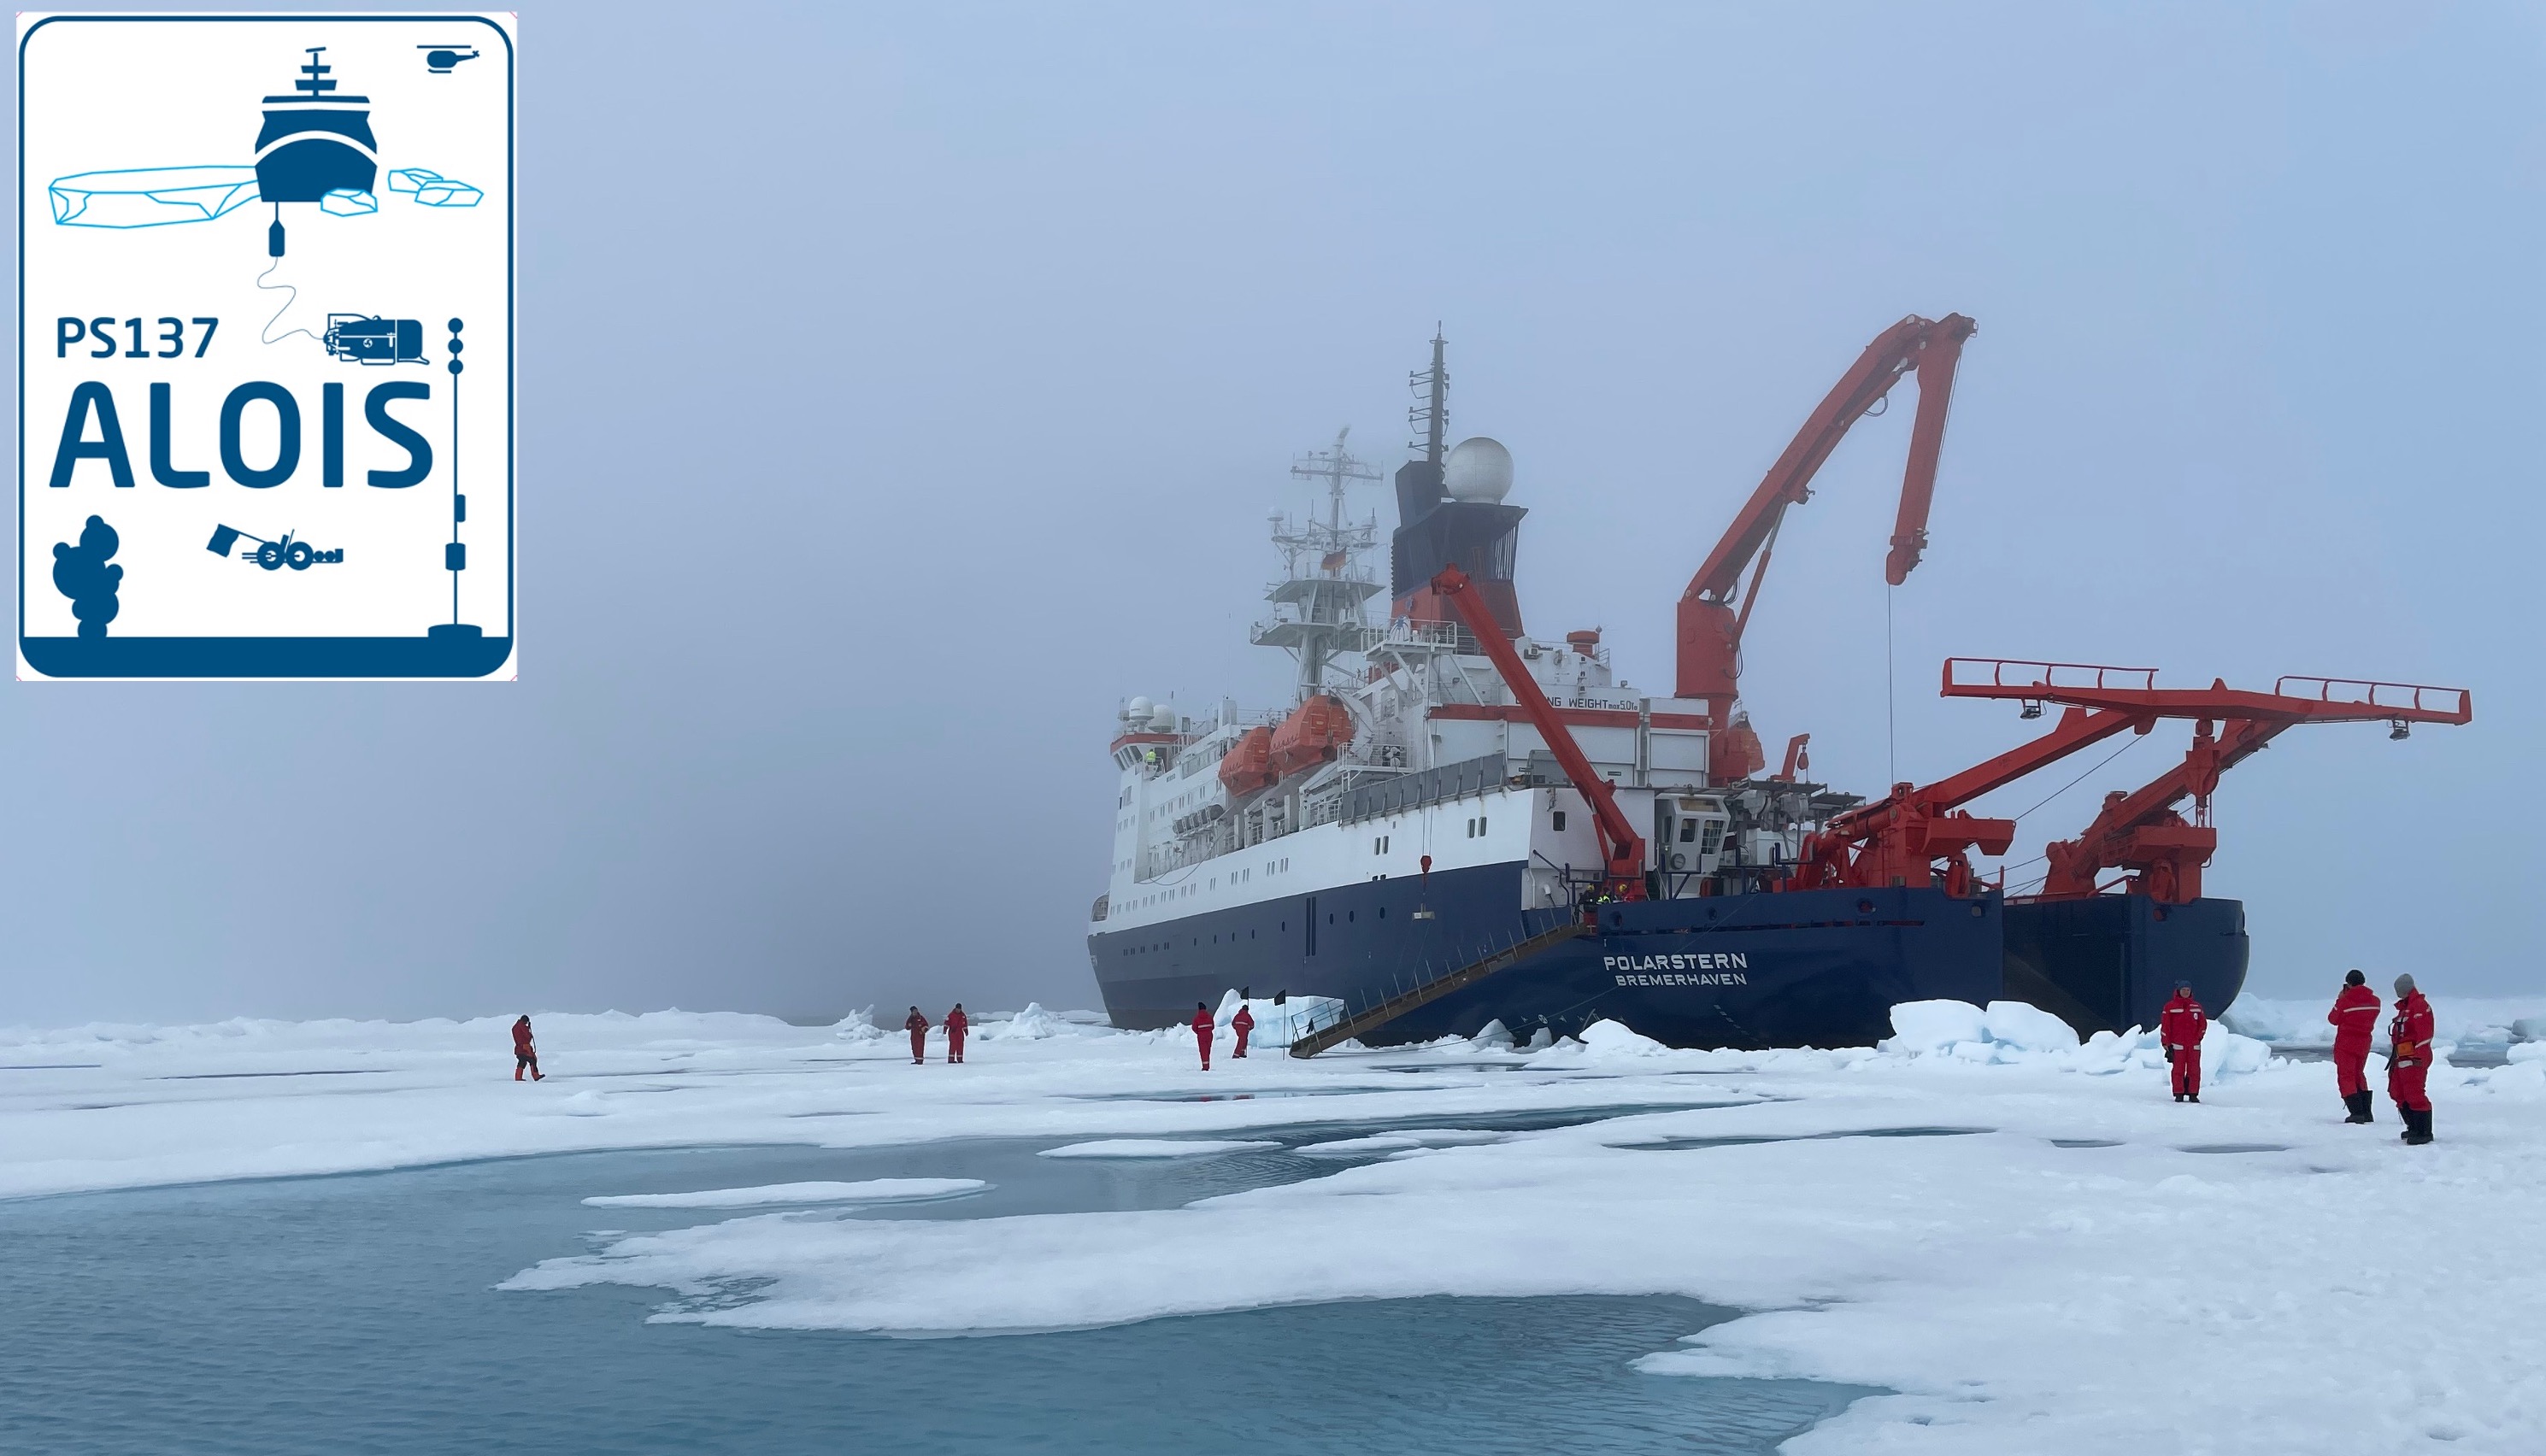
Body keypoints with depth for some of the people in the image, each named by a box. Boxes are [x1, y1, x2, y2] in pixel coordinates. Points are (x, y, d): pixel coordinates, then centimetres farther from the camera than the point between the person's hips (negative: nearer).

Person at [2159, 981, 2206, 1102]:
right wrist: (2166, 1043, -4)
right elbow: (2165, 1026, 0)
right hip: (2177, 1045, -2)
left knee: (2194, 1069, 0)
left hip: (2194, 1045, 2)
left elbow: (2203, 1023, 17)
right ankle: (2179, 1094, 1)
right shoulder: (2170, 1007, 2)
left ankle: (2193, 1094, 4)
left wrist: (2199, 1036, 6)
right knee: (2178, 1069, -2)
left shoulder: (2197, 1006, 10)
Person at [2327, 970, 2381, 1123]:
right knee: (2359, 1075, 20)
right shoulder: (2375, 1001, -3)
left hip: (2346, 1043, -6)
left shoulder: (2344, 1001, -19)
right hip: (2364, 1043, 6)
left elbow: (2333, 1019, -6)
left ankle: (2357, 1112, -11)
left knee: (2346, 1077, 0)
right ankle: (2366, 1112, 17)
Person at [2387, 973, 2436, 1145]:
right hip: (2402, 1058, 11)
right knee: (2399, 1094, 15)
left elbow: (2424, 1034, -19)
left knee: (2414, 1095, -12)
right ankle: (2414, 1129, 25)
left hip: (2414, 1059, -11)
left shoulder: (2419, 1006, -12)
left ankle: (2424, 1133, -9)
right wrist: (2395, 1056, 22)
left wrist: (2419, 1058, -23)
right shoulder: (2404, 1007, 21)